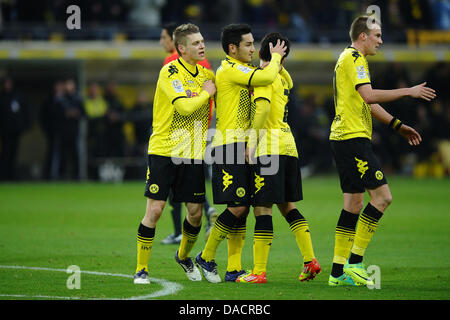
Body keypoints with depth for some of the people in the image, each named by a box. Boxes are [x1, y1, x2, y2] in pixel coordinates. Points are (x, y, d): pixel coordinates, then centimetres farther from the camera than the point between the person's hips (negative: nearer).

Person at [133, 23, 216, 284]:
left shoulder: (207, 74, 10)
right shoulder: (170, 72, -11)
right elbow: (184, 106, -22)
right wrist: (206, 93, -7)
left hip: (193, 155, 6)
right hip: (164, 151, -5)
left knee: (195, 212, 5)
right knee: (155, 209, -9)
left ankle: (184, 256, 32)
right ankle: (142, 269, 1)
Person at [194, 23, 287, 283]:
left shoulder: (242, 71, 21)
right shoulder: (230, 70, -10)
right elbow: (266, 77, -21)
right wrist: (275, 57, -5)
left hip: (243, 148, 10)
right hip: (229, 146, -10)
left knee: (243, 208, 6)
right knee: (237, 206, -12)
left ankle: (234, 269, 8)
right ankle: (207, 257, 1)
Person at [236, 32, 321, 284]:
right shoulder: (282, 77, 18)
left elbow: (263, 107, -17)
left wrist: (251, 141, -16)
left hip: (270, 145, -8)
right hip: (288, 144, 8)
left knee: (263, 207, -8)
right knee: (287, 205, 14)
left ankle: (259, 271, -9)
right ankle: (310, 259, 5)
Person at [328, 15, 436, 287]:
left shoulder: (348, 59, 23)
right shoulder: (355, 58, -10)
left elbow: (367, 103, 29)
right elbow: (368, 95, -22)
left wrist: (399, 126, 28)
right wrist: (409, 91, -16)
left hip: (343, 139, 11)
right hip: (354, 138, -11)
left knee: (354, 203, 10)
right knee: (382, 196, -11)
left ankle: (338, 271, 9)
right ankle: (354, 262, -12)